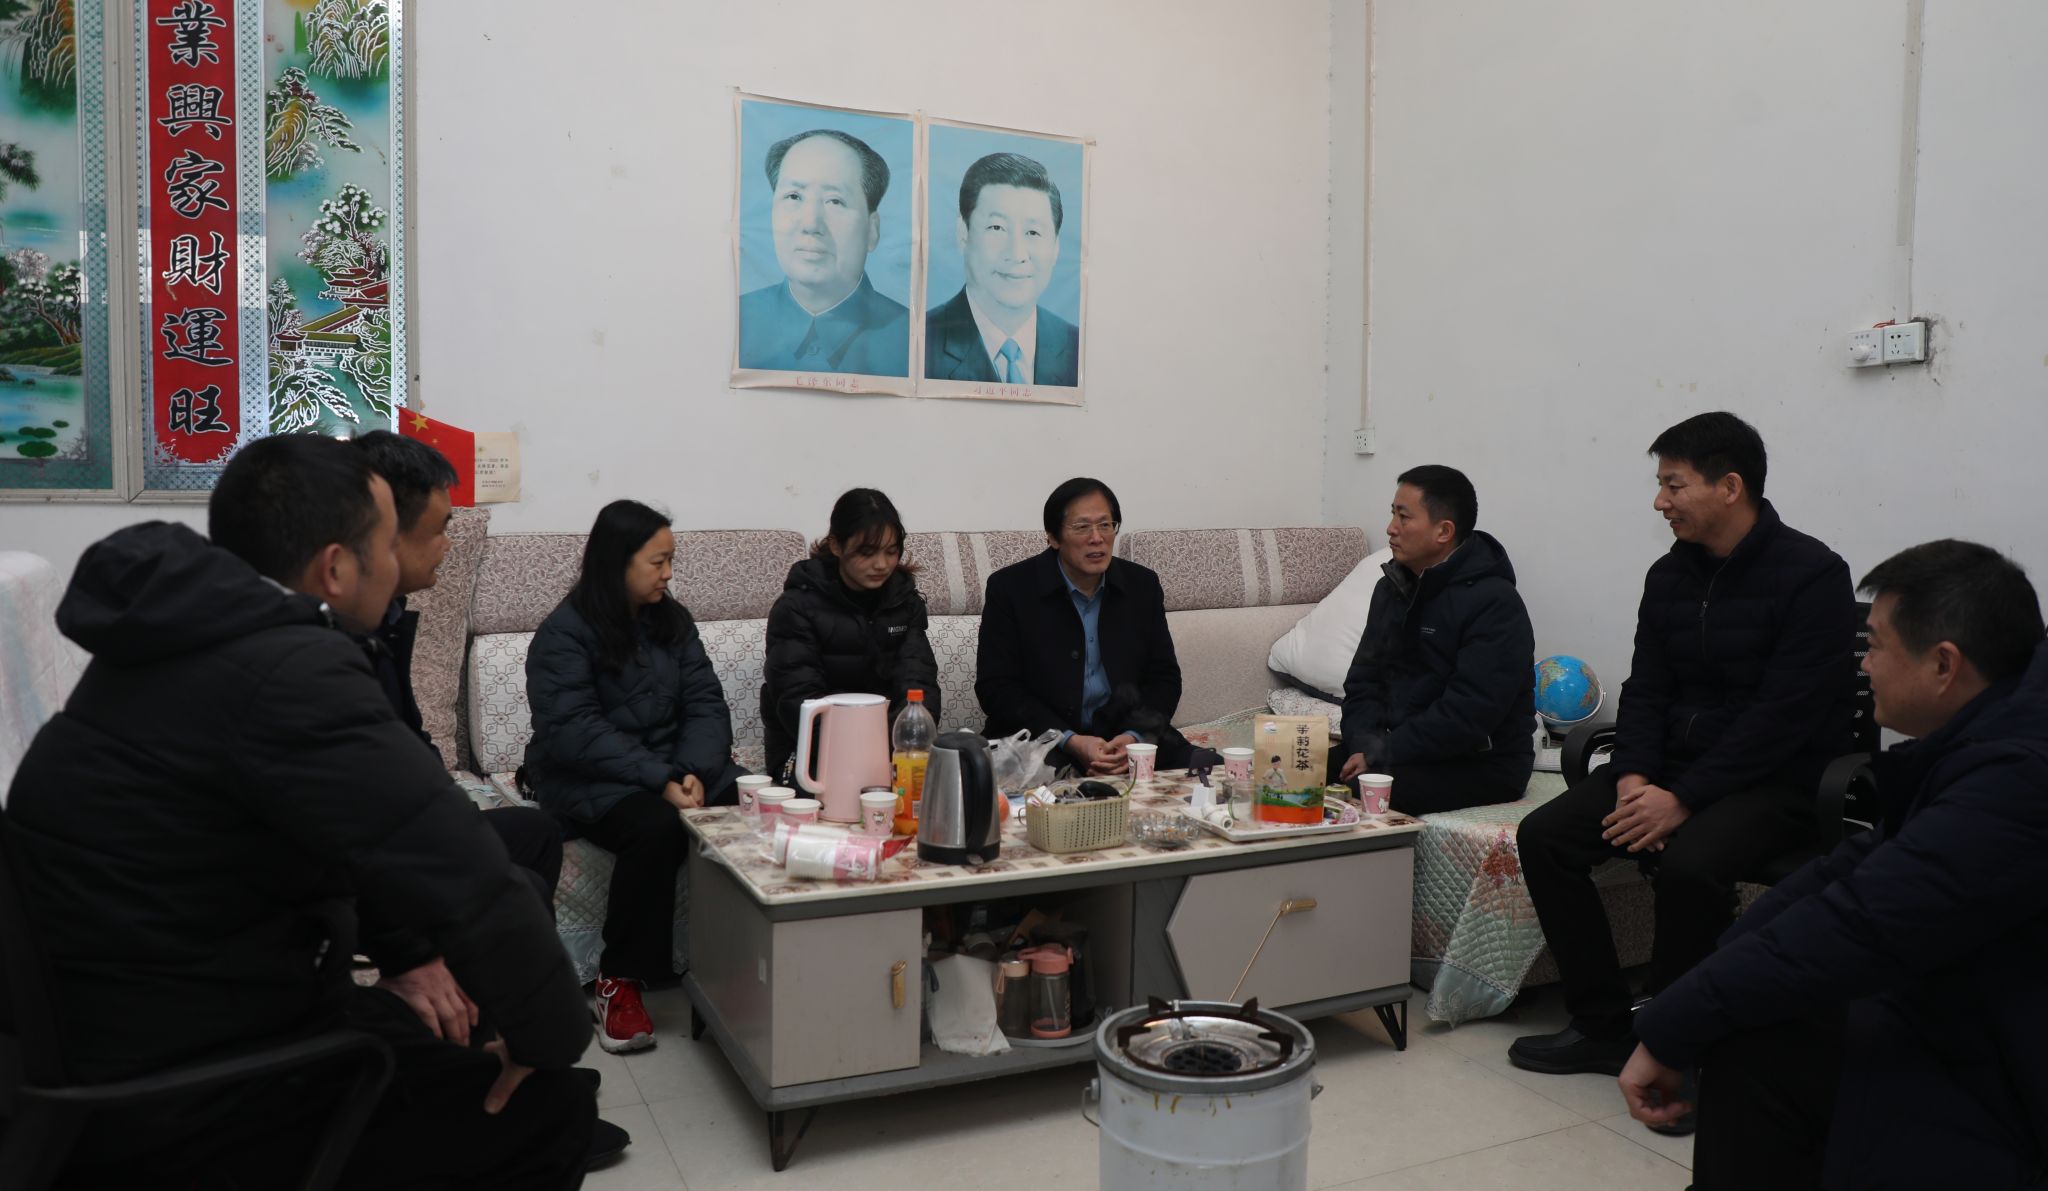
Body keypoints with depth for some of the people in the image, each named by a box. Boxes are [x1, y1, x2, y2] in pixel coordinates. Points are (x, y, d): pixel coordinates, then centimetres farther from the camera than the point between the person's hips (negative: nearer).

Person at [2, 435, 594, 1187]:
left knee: (462, 1047, 21)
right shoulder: (286, 673, -29)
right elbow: (465, 879, -31)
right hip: (184, 1108, -10)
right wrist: (552, 1034, -15)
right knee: (548, 1112, -5)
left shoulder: (197, 636, 5)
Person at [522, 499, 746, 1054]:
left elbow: (705, 704, 3)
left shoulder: (672, 620, 9)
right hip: (589, 780, -5)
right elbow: (573, 731, -18)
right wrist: (660, 780, -28)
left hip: (675, 769, 5)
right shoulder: (564, 634, -8)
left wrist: (694, 772, -17)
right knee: (658, 827, -36)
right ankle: (620, 981, -17)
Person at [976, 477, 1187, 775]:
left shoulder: (1142, 585, 7)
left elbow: (1164, 676, 8)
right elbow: (996, 687, -8)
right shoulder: (1009, 587, -5)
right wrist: (1070, 741, -19)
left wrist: (1135, 737, -13)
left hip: (1126, 736, 4)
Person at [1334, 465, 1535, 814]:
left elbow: (1467, 716, -24)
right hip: (1406, 751, 7)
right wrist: (1364, 744, -10)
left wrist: (1380, 755, -21)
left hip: (1483, 765, -7)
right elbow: (1363, 680, 9)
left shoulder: (1494, 604, -16)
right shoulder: (1392, 588, 9)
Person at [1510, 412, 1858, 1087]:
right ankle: (1603, 1029, -4)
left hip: (1779, 780, -6)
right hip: (1675, 765, 7)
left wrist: (1683, 799, -23)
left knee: (1689, 863, -35)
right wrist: (1634, 777, -10)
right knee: (1544, 834, -13)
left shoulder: (1812, 575, -12)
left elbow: (1784, 716, -19)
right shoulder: (1669, 576, 10)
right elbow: (1646, 690, 9)